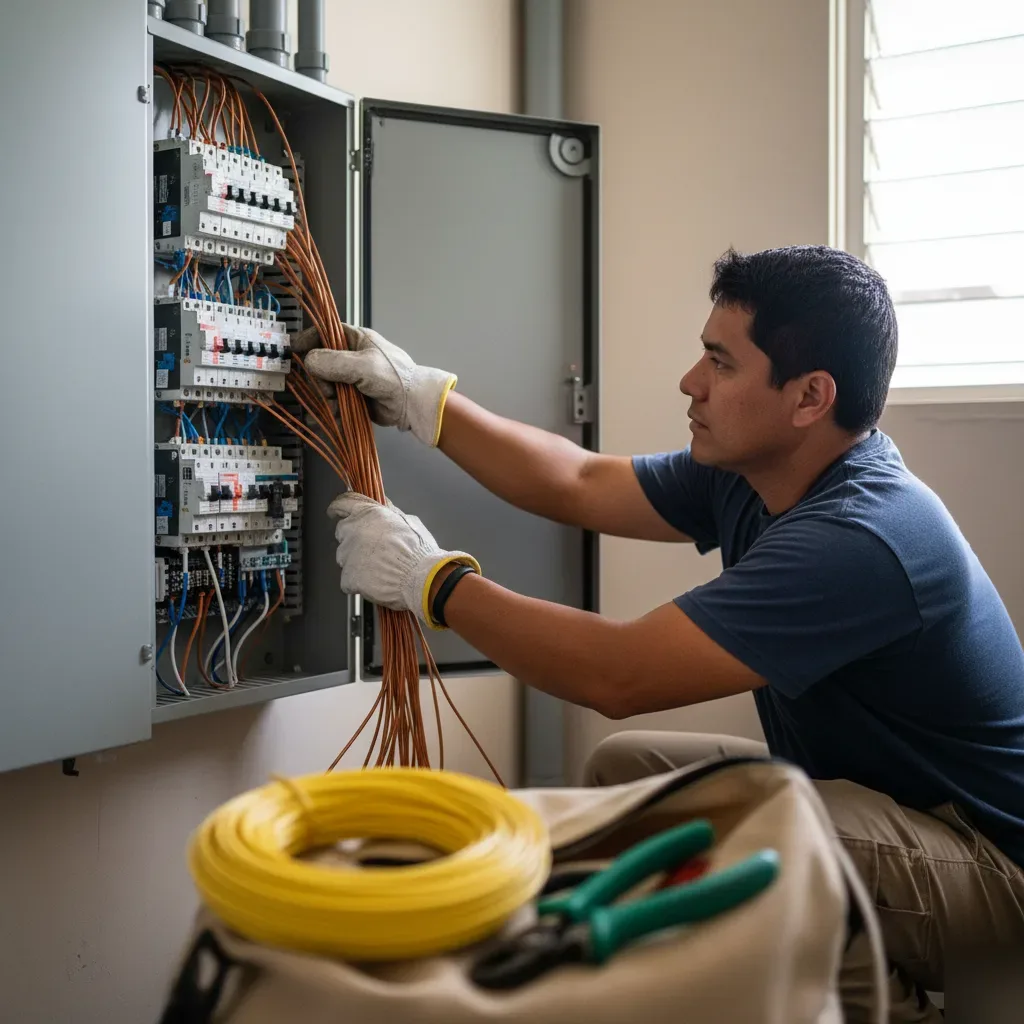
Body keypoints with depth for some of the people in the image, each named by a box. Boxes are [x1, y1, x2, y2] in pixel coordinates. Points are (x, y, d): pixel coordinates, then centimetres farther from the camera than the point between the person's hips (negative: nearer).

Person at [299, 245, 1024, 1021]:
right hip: (860, 784, 9)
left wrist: (430, 579, -22)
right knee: (623, 768, 8)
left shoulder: (860, 537, -33)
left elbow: (616, 677, -33)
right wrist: (422, 399, -2)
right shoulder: (752, 472, -5)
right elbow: (579, 486, 2)